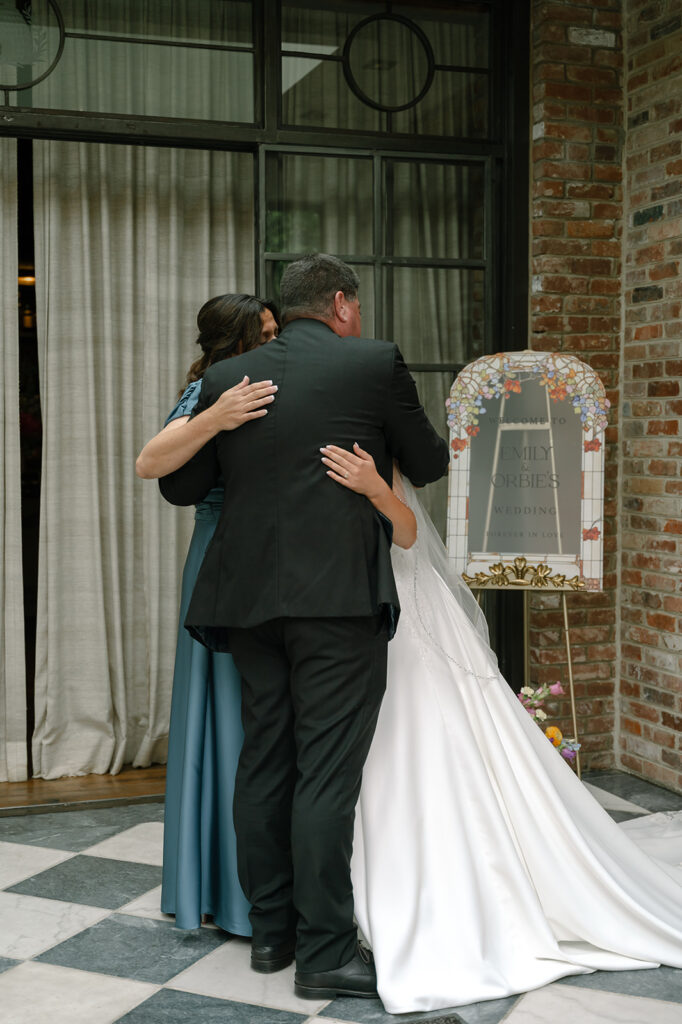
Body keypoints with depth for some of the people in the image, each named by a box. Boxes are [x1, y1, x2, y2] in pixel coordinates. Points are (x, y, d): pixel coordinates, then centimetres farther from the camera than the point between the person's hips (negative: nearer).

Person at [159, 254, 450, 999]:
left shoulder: (225, 379, 7)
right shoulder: (374, 364, -3)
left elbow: (181, 486, 11)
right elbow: (427, 465, 8)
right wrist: (445, 448, 31)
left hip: (250, 596, 5)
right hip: (341, 596, -5)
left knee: (264, 762, 13)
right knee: (327, 770, -2)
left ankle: (271, 930, 24)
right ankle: (323, 951, 4)